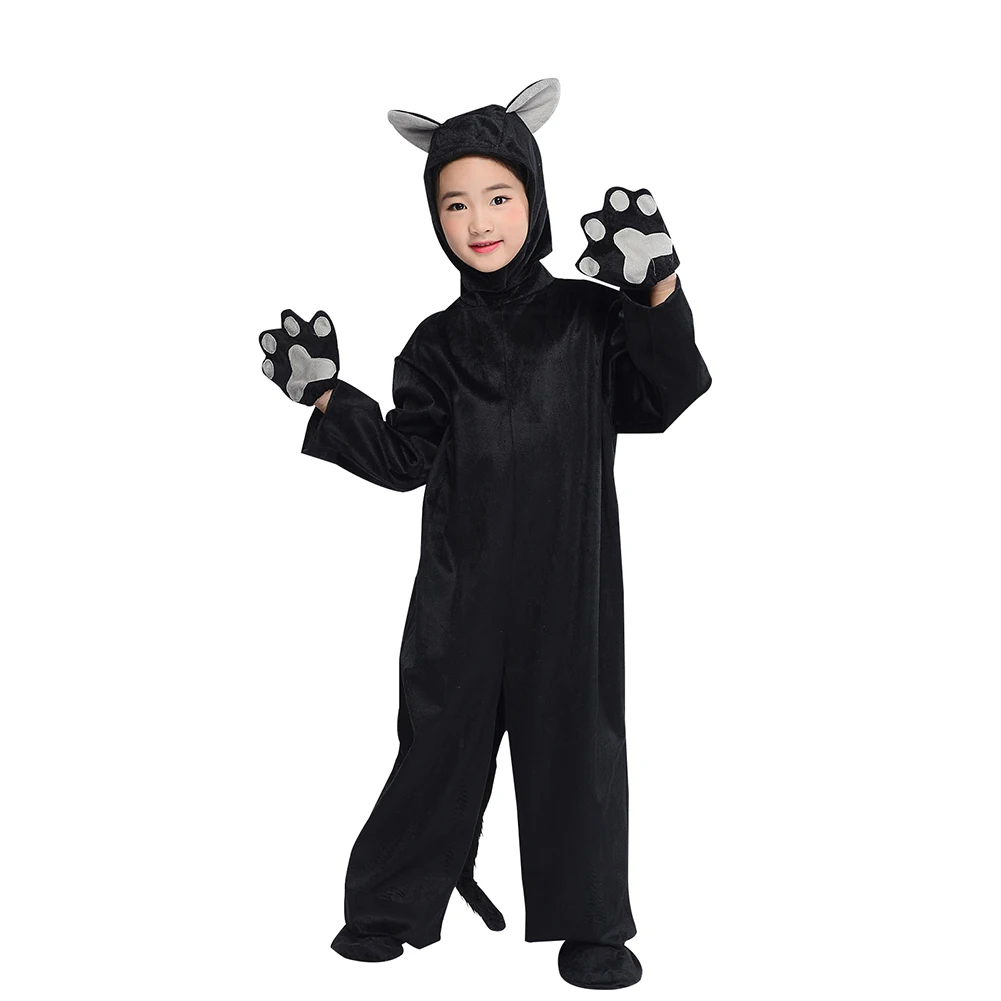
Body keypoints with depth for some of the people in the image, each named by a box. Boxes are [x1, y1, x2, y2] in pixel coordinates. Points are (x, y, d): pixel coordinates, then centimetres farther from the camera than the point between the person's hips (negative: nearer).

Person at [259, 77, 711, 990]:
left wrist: (660, 296, -21)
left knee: (575, 736, 6)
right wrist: (328, 397, -7)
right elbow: (403, 459, 4)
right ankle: (389, 906, 24)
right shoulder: (439, 344, 6)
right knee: (441, 737, 8)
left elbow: (663, 400, -8)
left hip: (568, 576, -1)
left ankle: (591, 923, 21)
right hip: (463, 583, 1)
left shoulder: (589, 318, 1)